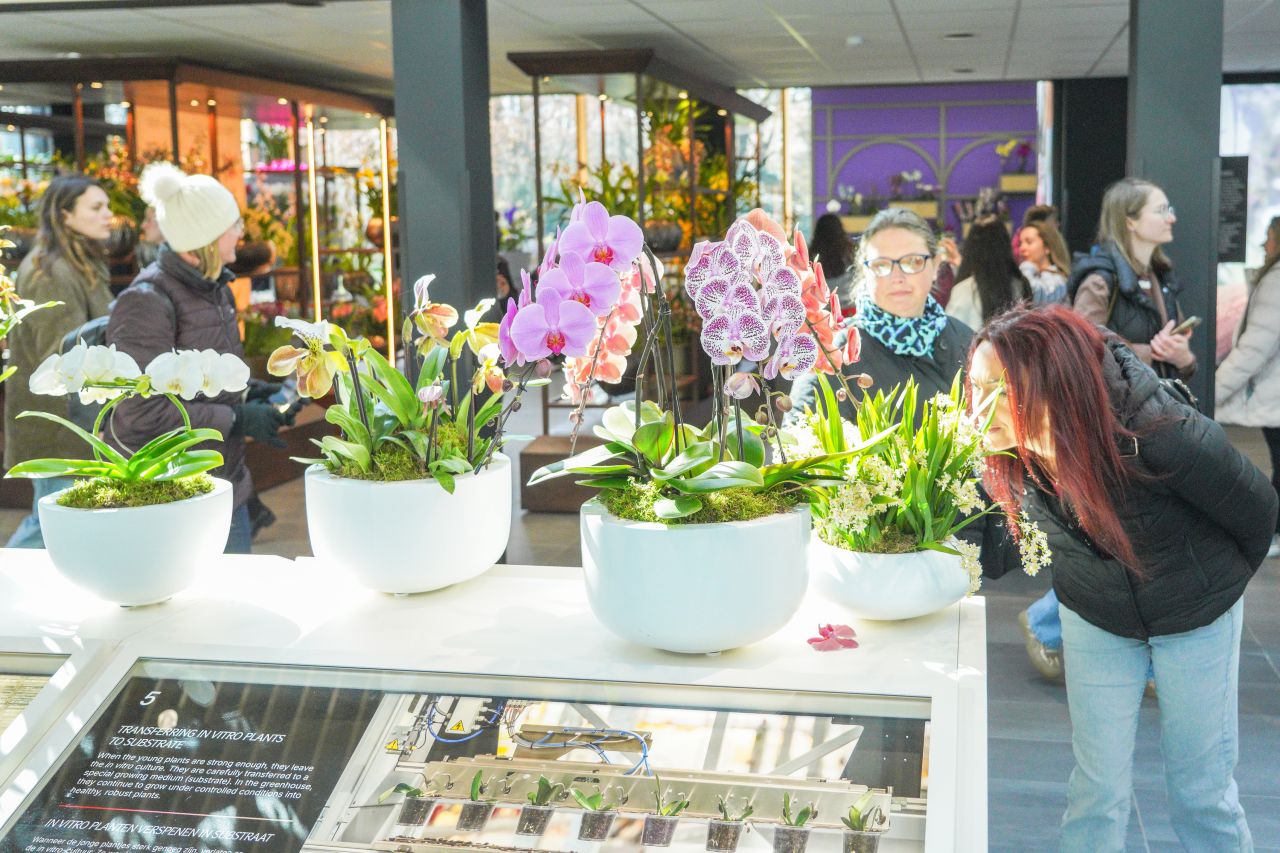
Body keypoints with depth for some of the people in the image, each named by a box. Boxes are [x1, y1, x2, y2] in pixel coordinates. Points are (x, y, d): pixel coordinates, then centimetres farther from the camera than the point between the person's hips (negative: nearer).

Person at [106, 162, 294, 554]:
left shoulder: (213, 289, 8)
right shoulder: (147, 303, -19)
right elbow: (144, 414, -22)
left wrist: (246, 390, 3)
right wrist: (237, 419, -18)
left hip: (226, 485, 8)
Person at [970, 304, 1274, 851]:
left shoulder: (1162, 435, -36)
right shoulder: (1002, 452, -23)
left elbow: (1257, 510, -14)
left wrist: (1223, 581, 3)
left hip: (1196, 616, -3)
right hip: (1093, 617, 3)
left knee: (1201, 788, 9)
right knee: (1097, 787, 6)